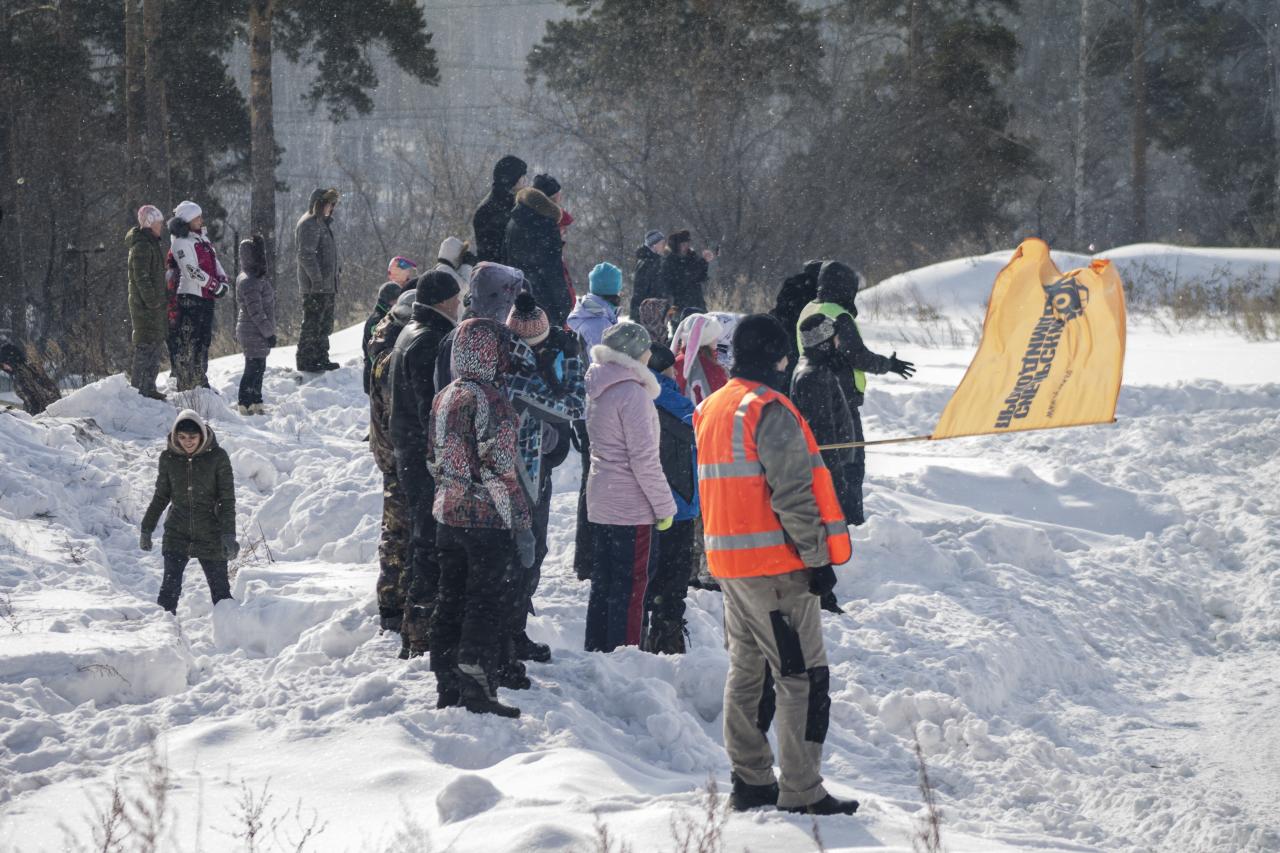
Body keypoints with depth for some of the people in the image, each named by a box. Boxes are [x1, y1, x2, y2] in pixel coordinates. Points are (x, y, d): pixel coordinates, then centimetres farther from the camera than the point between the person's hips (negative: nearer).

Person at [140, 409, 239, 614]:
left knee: (220, 590, 2)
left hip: (210, 536, -1)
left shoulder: (217, 457, -6)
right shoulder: (168, 457, 0)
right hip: (177, 536, 2)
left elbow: (227, 499, -5)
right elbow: (161, 496, 12)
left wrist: (228, 535, -14)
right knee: (169, 589, -7)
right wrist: (146, 529, 13)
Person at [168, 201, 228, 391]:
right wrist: (216, 287, -15)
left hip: (207, 298, 9)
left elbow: (215, 262, 18)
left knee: (204, 340, 14)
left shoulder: (202, 239, 15)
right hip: (190, 297, -9)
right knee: (189, 341, -7)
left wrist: (223, 281, 0)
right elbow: (192, 271, -18)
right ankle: (185, 385, -5)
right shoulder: (181, 243, -12)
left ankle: (200, 381, 23)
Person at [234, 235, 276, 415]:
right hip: (255, 334, -10)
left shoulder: (251, 278, 13)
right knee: (253, 368, -5)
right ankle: (245, 404, 0)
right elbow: (256, 312, -22)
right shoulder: (250, 282, -21)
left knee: (259, 367, 17)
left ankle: (256, 402, 26)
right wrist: (268, 333, -18)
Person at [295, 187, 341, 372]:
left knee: (325, 323, 16)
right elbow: (306, 255, -21)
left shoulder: (323, 223, 18)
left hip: (327, 285, 10)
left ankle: (321, 358, 24)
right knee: (312, 323, -6)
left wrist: (334, 283, 22)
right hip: (314, 287, -10)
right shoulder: (309, 224, -14)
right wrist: (317, 279, -24)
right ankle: (305, 360, -1)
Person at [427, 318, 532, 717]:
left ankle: (447, 688, 17)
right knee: (484, 602, -2)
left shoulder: (443, 399, 9)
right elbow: (501, 471, -19)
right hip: (488, 520, -8)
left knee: (450, 599, 12)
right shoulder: (490, 400, -17)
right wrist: (522, 526, -14)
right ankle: (476, 689, -3)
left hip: (447, 515, 8)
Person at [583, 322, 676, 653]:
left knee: (603, 584, 14)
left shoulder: (598, 389, 9)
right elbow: (644, 456, -19)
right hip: (631, 507, -8)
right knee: (630, 588, -2)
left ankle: (597, 652, 20)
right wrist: (664, 504, -11)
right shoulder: (631, 392, -18)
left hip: (601, 501, 8)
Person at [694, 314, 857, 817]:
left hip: (728, 562, 9)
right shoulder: (769, 411, -15)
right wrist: (818, 556, -15)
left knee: (748, 672, 15)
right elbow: (793, 495, -19)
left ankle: (749, 782, 17)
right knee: (802, 677, -6)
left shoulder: (711, 409, 13)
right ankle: (801, 793, -8)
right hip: (775, 564, -9)